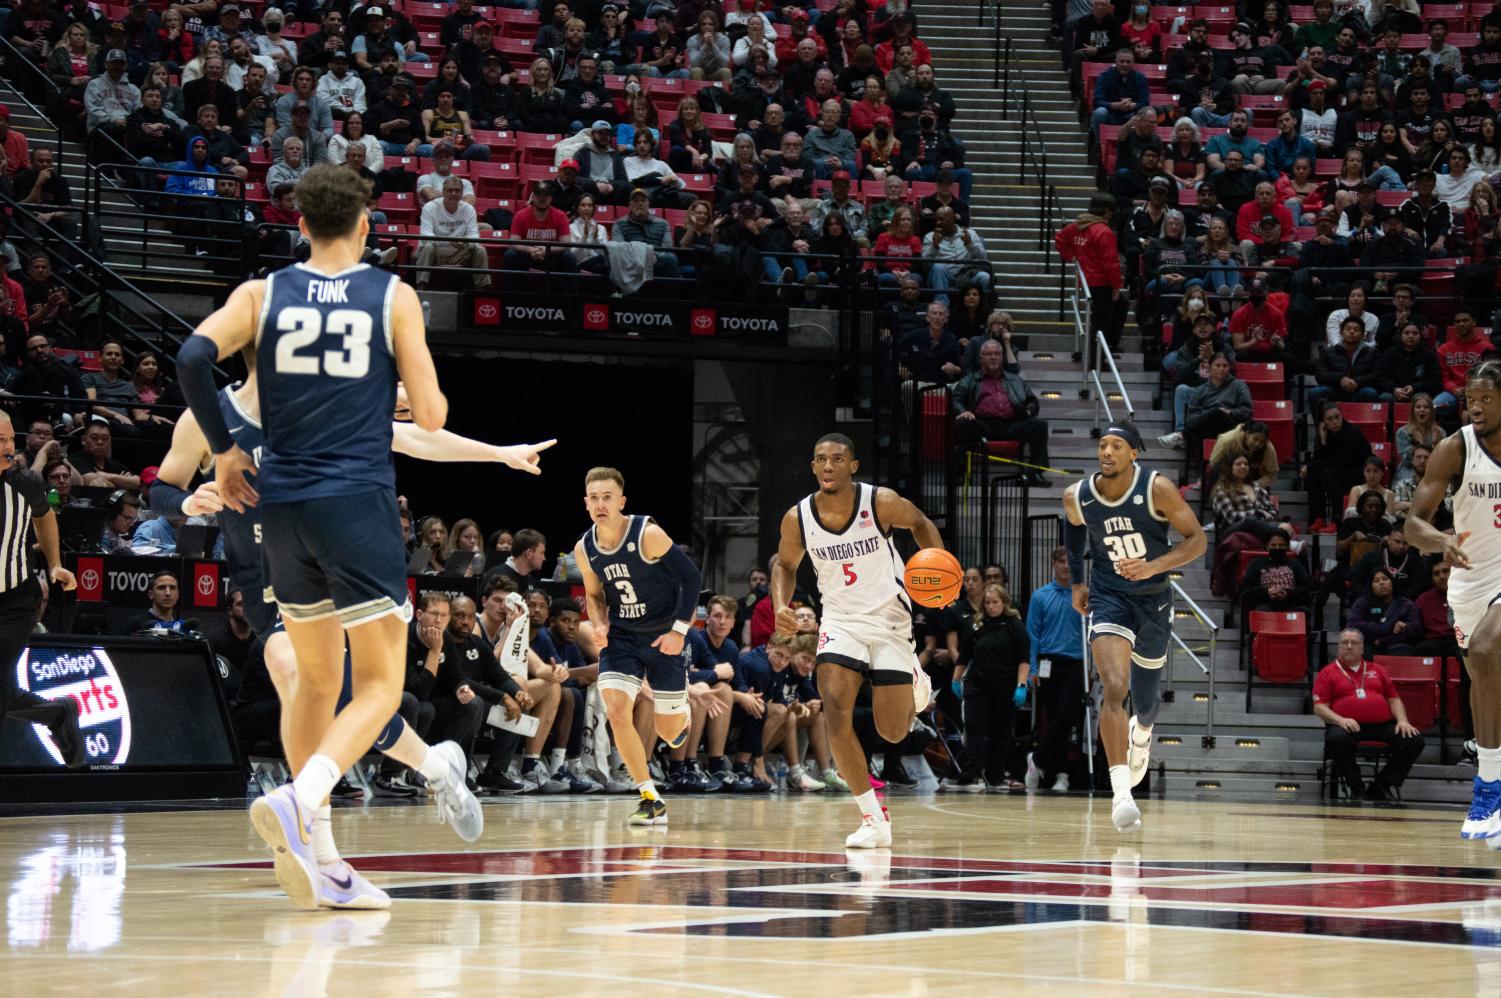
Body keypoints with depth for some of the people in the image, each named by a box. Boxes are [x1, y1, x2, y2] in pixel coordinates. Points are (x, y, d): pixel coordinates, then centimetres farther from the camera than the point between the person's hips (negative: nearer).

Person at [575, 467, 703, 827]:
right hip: (621, 637, 3)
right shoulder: (584, 549, -5)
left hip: (664, 637, -3)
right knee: (617, 712, -19)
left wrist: (679, 630, -18)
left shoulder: (648, 535, -20)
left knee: (669, 733, 4)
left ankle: (683, 713, 45)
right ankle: (651, 800, -5)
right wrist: (599, 625, -8)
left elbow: (691, 576, -13)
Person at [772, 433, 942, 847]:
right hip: (840, 622, 2)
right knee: (835, 709, -22)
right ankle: (874, 819, -10)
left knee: (893, 732, -1)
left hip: (889, 621, -1)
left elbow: (920, 523, 5)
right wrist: (781, 606, -9)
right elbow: (785, 565, 10)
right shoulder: (797, 518, -9)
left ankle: (915, 684, 39)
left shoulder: (881, 502, -16)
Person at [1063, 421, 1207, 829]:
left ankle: (1142, 732, 57)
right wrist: (1077, 582, 18)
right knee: (1115, 689, -23)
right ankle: (1121, 792, -28)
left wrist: (1154, 566, -29)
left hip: (1153, 599, 1)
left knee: (1144, 698, 17)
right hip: (1109, 597, -1)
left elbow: (1197, 539, -14)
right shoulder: (1076, 497, -11)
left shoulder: (1157, 489, -18)